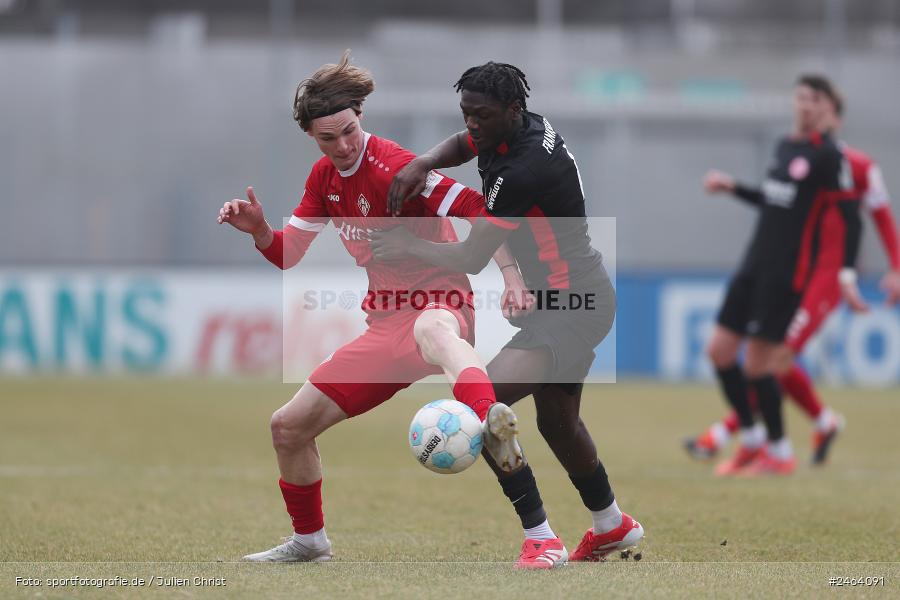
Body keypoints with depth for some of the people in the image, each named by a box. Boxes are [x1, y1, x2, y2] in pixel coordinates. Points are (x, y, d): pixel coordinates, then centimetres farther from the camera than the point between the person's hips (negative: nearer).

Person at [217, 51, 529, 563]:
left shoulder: (391, 167, -16)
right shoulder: (325, 176, 9)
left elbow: (478, 208, -24)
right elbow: (288, 253, 16)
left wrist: (511, 276, -36)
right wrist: (258, 229, -7)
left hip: (440, 306, -8)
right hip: (385, 325, 8)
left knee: (432, 330, -48)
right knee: (289, 426, 9)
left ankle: (491, 424, -79)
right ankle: (309, 540, 32)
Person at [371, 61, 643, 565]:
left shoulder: (524, 170, -26)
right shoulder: (528, 126, 2)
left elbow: (471, 259, -19)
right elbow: (463, 145, 25)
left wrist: (409, 246, -3)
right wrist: (423, 163, 3)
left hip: (573, 307, -11)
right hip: (582, 297, 11)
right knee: (557, 420, 28)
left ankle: (541, 540, -20)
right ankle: (612, 525, 50)